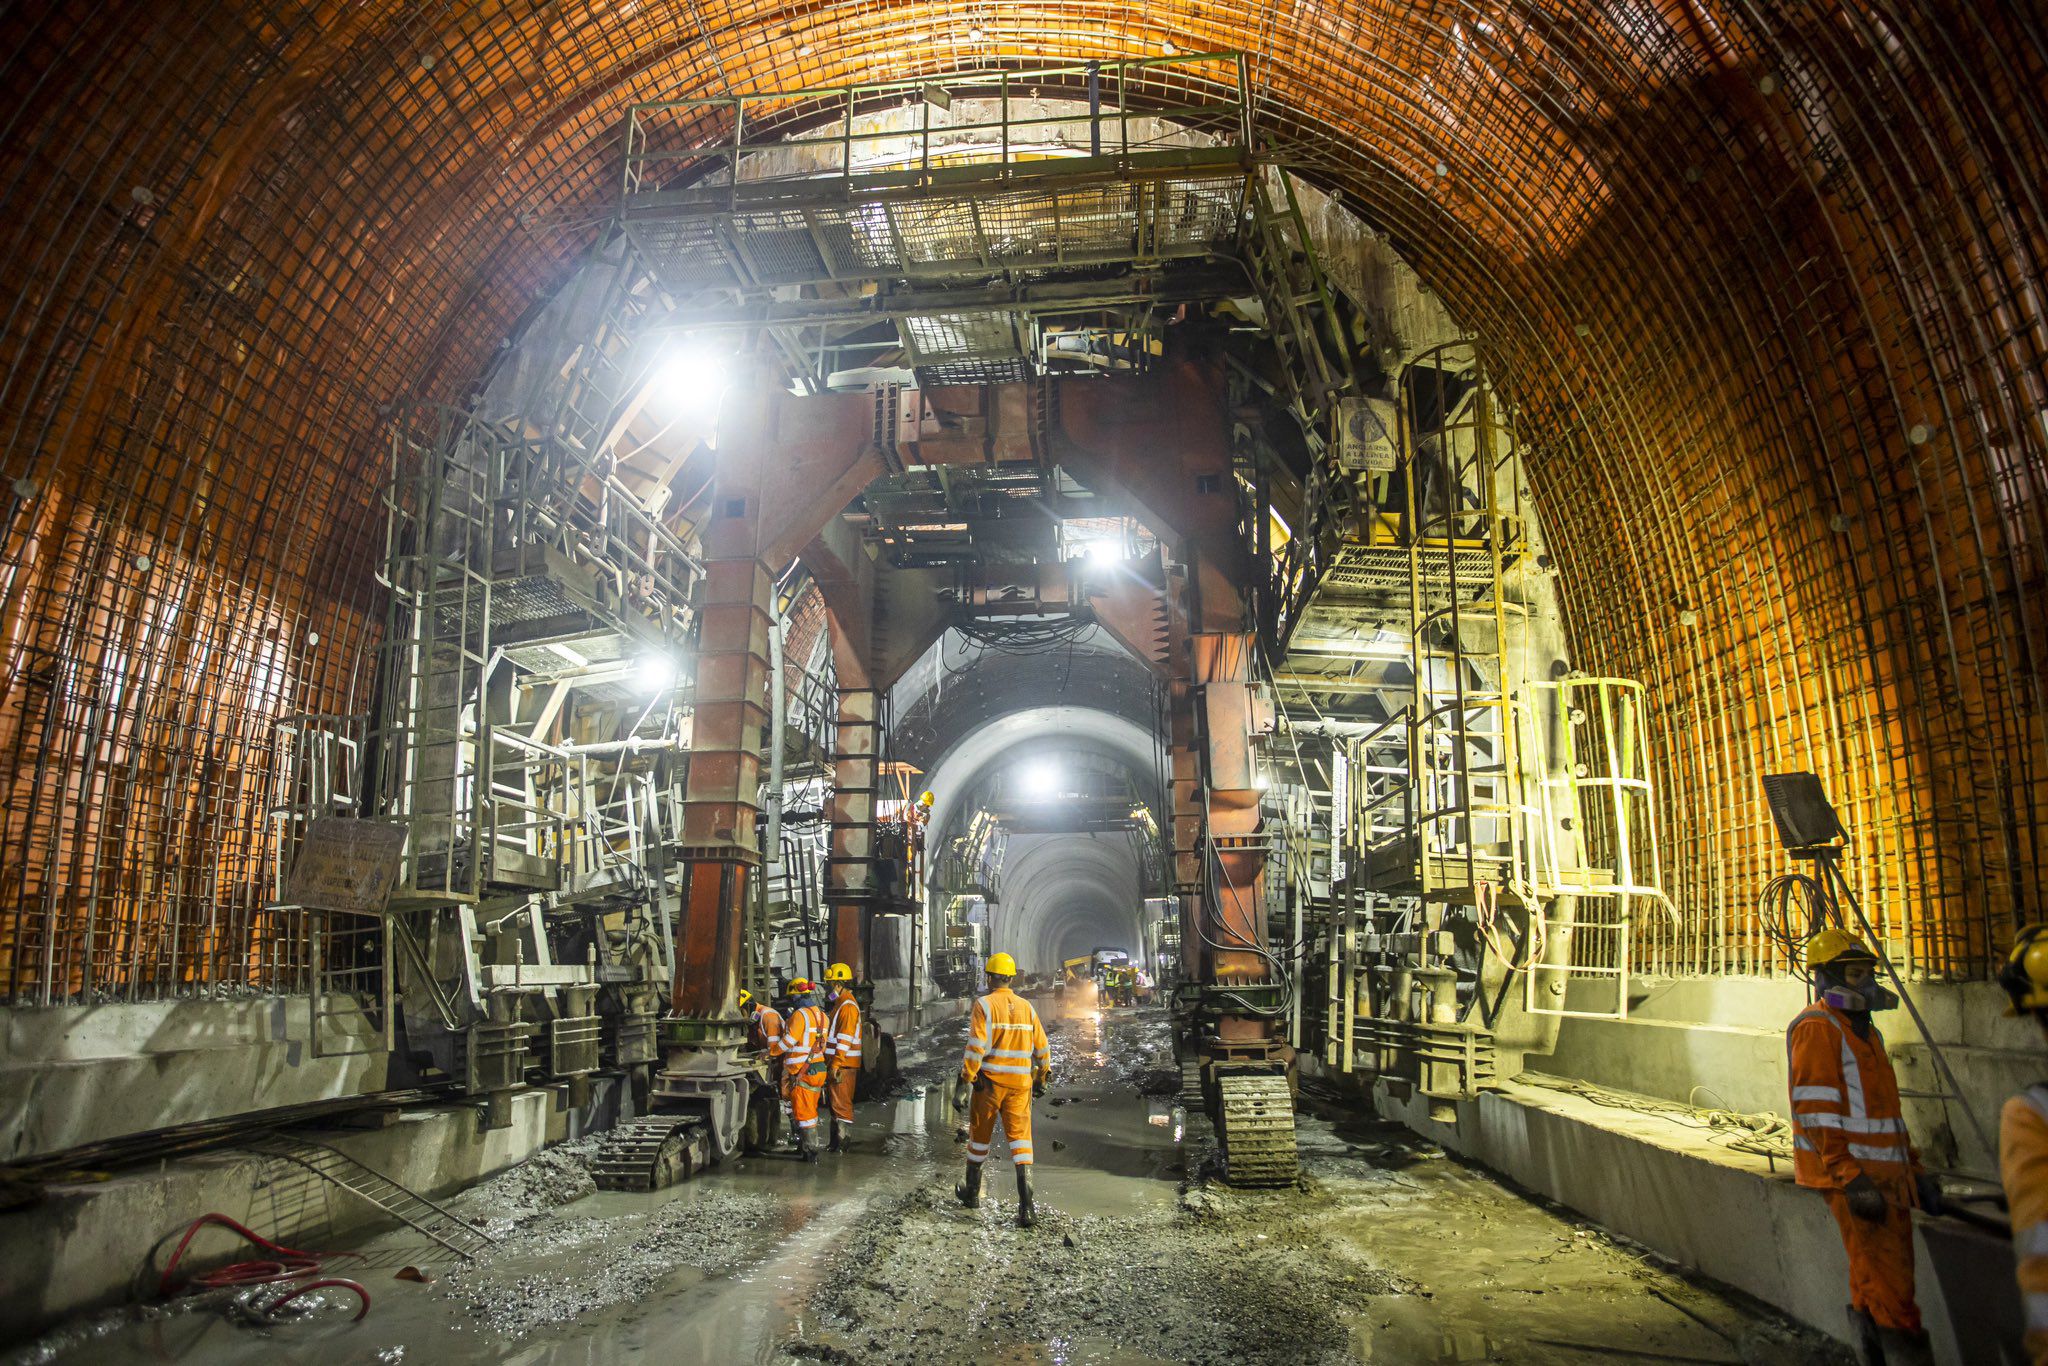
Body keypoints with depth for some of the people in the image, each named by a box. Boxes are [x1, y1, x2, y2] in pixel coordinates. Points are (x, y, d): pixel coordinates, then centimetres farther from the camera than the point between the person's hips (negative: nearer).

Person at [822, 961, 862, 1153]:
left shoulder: (848, 1006, -15)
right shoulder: (840, 1004, 19)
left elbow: (845, 1039, -21)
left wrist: (836, 1065, -24)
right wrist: (831, 1064, 23)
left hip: (843, 1065, -11)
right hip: (837, 1064, 11)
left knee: (841, 1104, -8)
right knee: (836, 1103, 15)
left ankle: (842, 1143, -5)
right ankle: (835, 1143, 23)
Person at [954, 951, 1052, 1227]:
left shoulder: (984, 1004, -7)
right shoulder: (1027, 1007, 7)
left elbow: (976, 1044, -16)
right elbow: (1042, 1047, 10)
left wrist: (966, 1075, -8)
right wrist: (1042, 1077, 21)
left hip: (989, 1080, -3)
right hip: (1020, 1083, 3)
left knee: (980, 1135, 15)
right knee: (1020, 1137, 0)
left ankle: (972, 1192, 31)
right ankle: (1026, 1205, -12)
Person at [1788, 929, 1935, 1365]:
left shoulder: (1866, 1031, 20)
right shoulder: (1817, 1027, -11)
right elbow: (1816, 1111, -17)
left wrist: (1914, 1168, 21)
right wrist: (1851, 1179, -21)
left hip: (1886, 1172, 9)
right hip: (1851, 1173, -9)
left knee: (1880, 1280, 12)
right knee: (1889, 1282, -8)